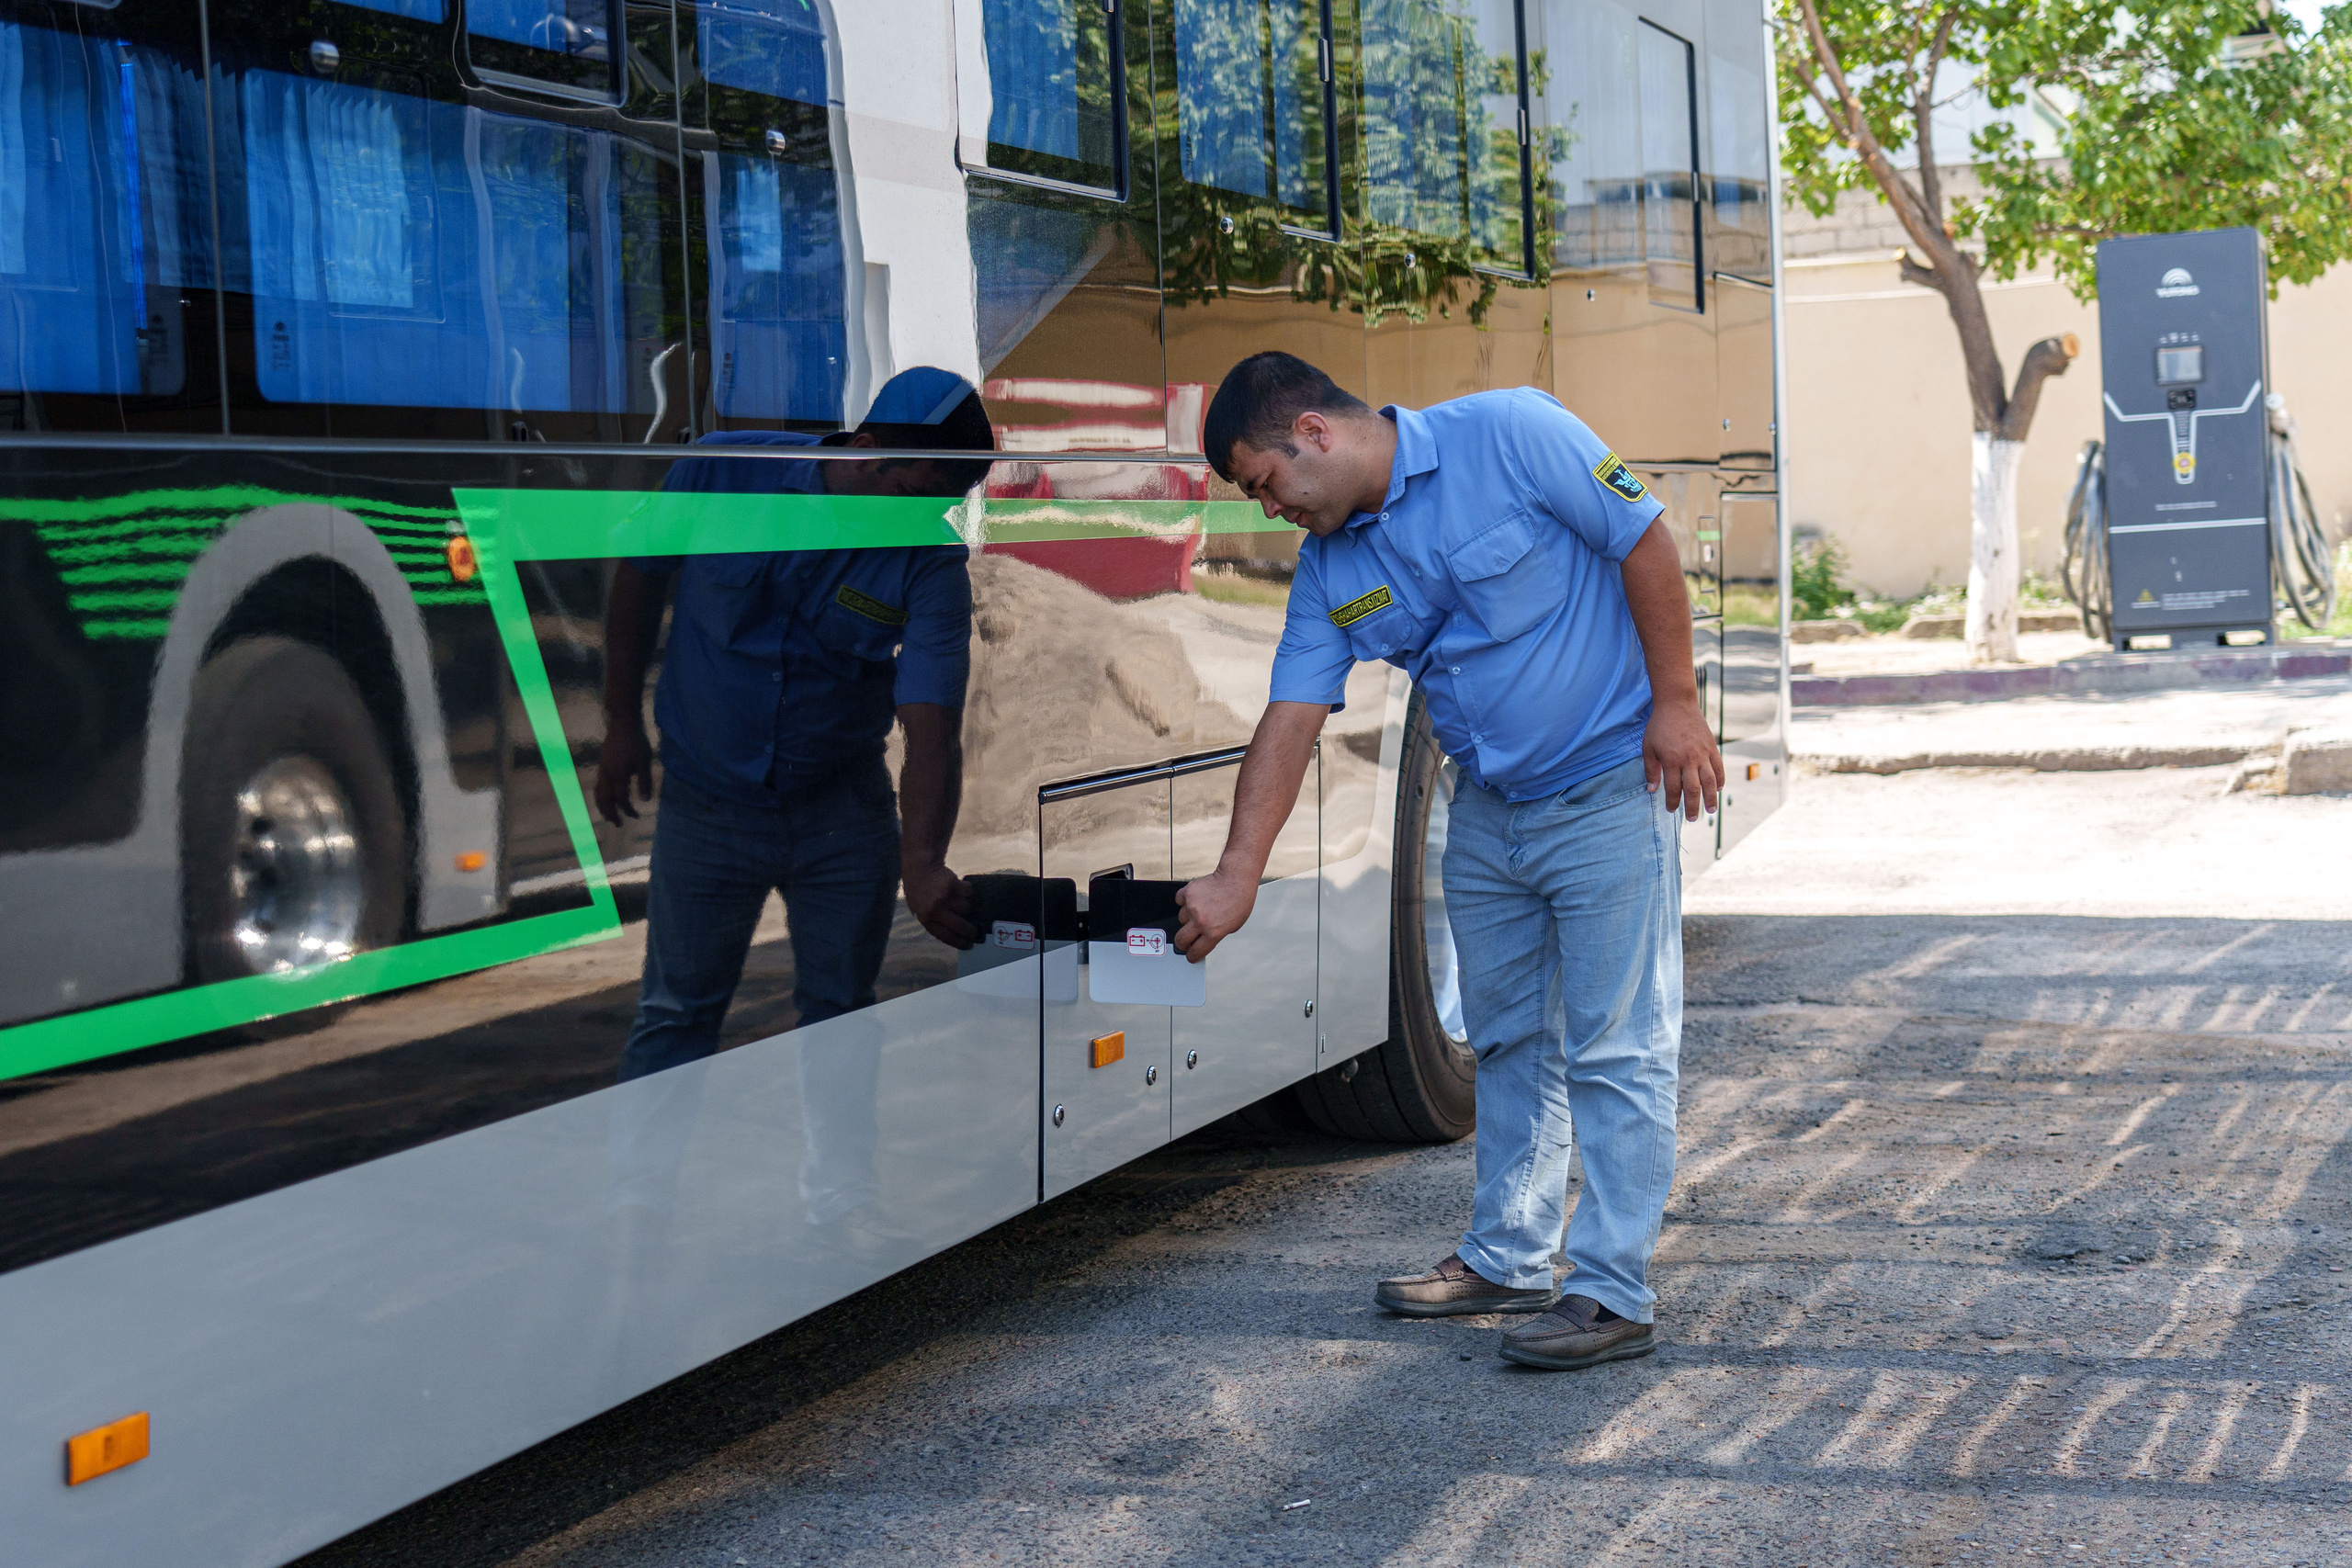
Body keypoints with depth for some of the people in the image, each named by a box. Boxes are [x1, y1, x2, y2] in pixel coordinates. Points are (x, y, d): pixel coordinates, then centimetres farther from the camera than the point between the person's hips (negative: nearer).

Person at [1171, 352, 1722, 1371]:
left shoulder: (1509, 436, -16)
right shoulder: (1328, 570, 2)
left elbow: (1645, 545, -12)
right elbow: (1290, 722, 0)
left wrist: (1675, 703, -15)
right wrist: (1235, 878, -7)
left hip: (1608, 788, -7)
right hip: (1487, 814, 7)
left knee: (1614, 1049, -4)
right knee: (1509, 1044, 15)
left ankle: (1614, 1293, -1)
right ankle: (1506, 1258, 28)